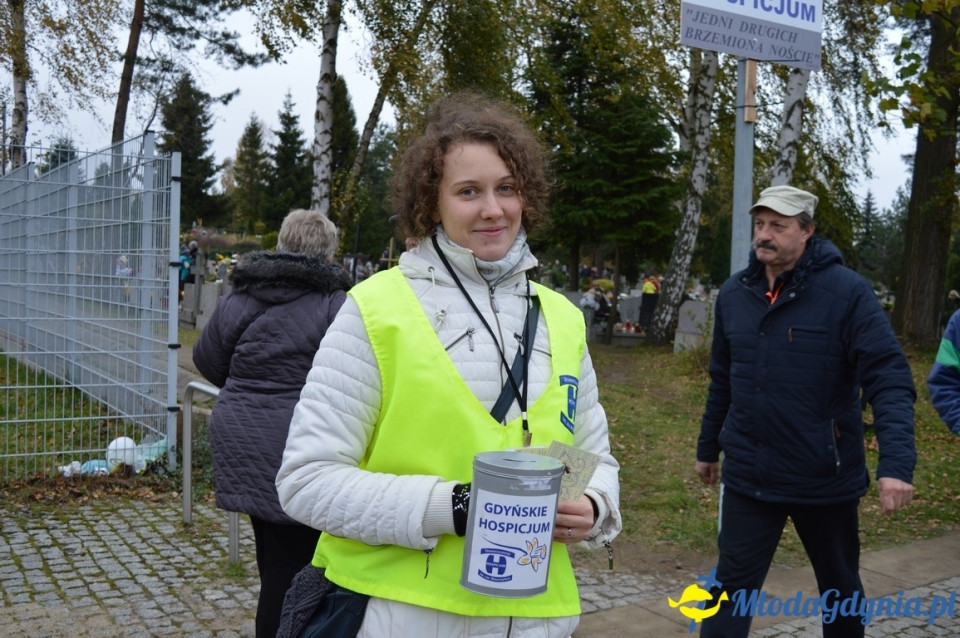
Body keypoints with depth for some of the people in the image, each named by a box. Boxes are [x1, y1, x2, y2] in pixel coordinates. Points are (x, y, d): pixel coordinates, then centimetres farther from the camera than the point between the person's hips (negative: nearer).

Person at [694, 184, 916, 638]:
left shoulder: (847, 291, -13)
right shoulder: (734, 293, 2)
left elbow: (889, 379, -19)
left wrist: (896, 462, -30)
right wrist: (708, 447, 18)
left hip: (826, 478, -2)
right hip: (748, 476, 3)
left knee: (840, 589, 19)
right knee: (732, 586, 3)